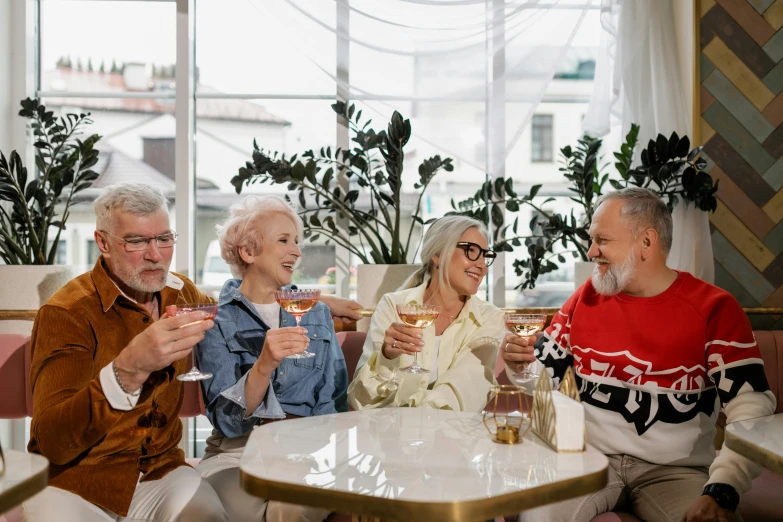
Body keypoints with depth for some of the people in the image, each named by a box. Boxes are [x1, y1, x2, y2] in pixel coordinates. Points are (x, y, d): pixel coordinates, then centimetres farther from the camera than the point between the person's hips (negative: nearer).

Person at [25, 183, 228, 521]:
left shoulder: (182, 293, 2)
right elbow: (52, 442, -27)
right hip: (75, 475, -3)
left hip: (159, 468, 3)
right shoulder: (66, 313, -14)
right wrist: (129, 369, -42)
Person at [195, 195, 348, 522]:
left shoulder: (316, 314, 11)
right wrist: (263, 366, -26)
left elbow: (332, 403, 9)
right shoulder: (217, 319, 0)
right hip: (238, 453, -1)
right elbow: (225, 420, -8)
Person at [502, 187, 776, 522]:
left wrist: (720, 493, -25)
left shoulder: (713, 307, -5)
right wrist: (521, 366, -13)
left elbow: (752, 408, -12)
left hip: (676, 470, -1)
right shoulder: (586, 298, 7)